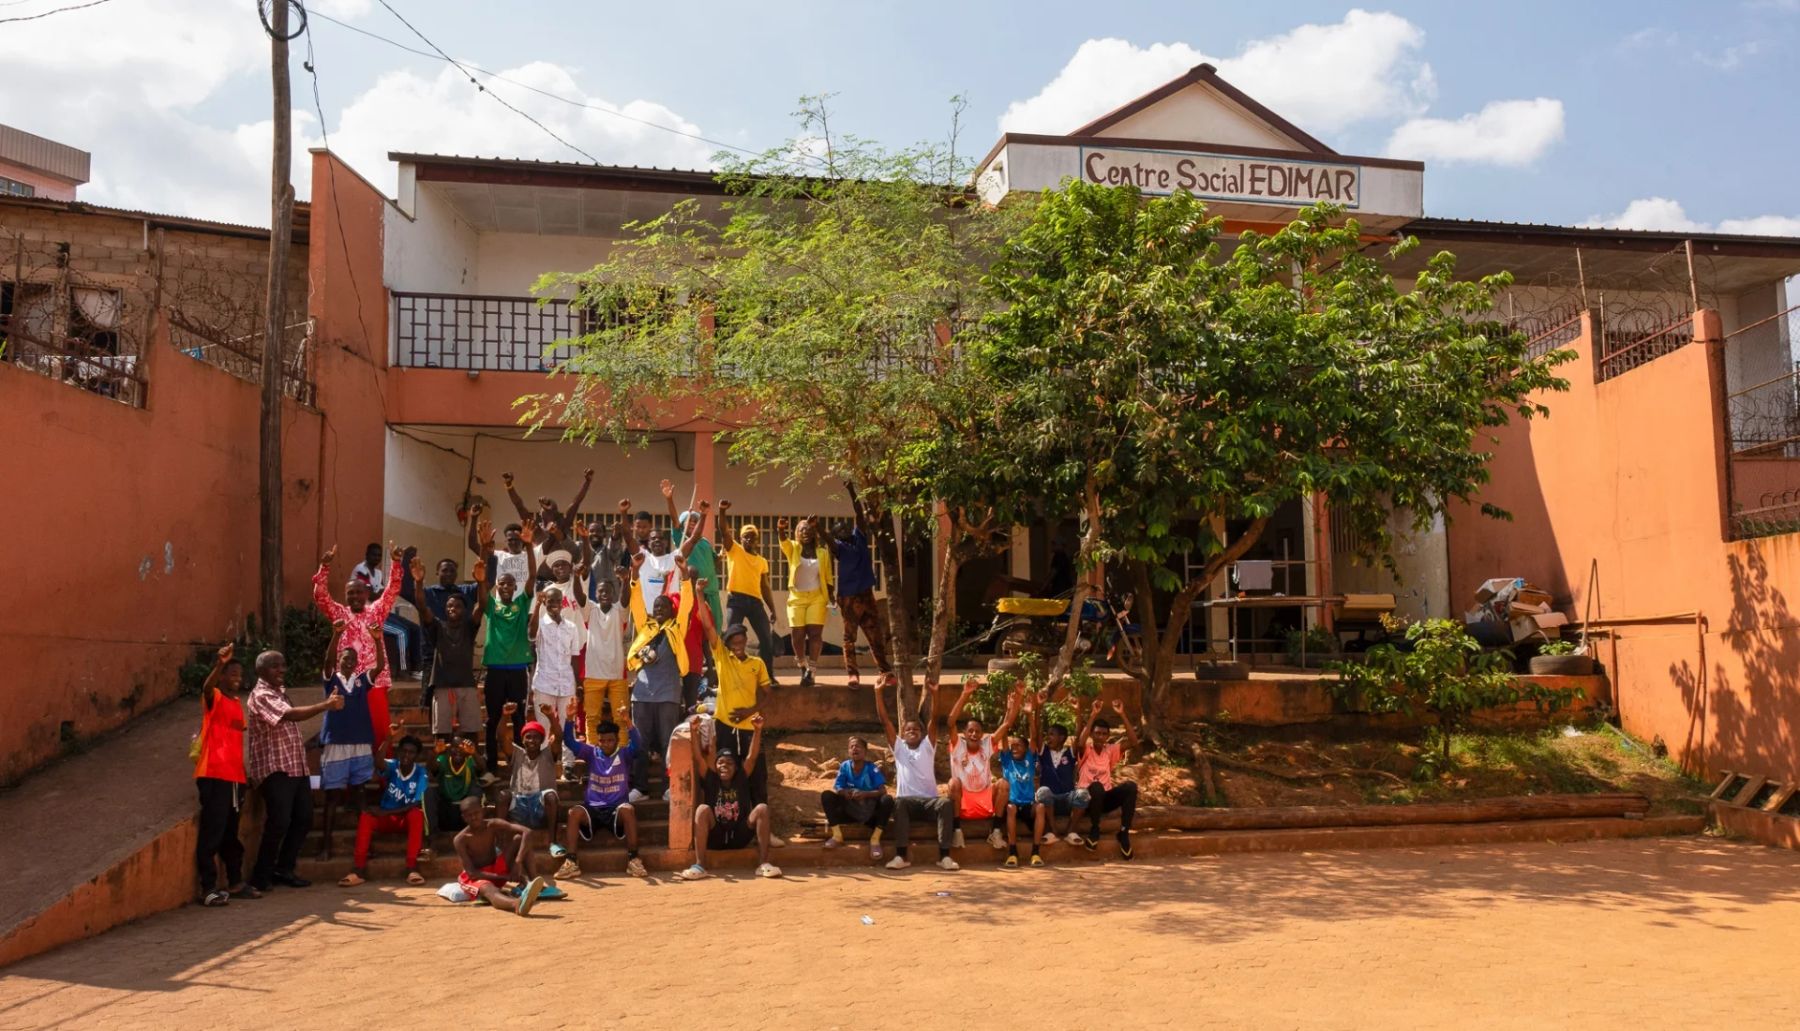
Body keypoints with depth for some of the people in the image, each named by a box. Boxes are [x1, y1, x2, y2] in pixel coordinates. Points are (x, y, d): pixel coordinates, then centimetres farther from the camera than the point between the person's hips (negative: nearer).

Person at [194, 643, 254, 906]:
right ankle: (208, 888, -3)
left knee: (231, 833, 15)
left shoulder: (238, 703, 18)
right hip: (214, 775, -8)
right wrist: (219, 664, -47)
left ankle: (235, 883, 22)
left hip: (234, 776, 8)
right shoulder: (214, 697, -3)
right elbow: (206, 688, -28)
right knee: (212, 832, -6)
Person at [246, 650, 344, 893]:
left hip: (296, 767, 9)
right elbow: (291, 715, -28)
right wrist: (326, 706, -30)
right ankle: (261, 876, 3)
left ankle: (283, 869, 20)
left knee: (303, 819, 8)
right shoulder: (261, 695, -12)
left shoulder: (279, 691, 18)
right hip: (275, 769, -9)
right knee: (279, 823, -11)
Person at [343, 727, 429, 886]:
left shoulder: (420, 773, -10)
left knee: (417, 814, -35)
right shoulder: (392, 766, -7)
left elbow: (417, 804, -17)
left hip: (408, 819, -2)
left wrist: (389, 812, -25)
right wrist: (390, 739, -50)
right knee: (366, 816, -29)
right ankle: (359, 870, -31)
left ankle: (412, 869, -37)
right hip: (387, 818, 2)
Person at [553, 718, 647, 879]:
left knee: (628, 809, -34)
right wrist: (570, 719, -17)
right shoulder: (592, 753, 11)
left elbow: (636, 745, -15)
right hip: (592, 808, 2)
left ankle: (633, 860, -29)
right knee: (574, 811, -29)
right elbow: (569, 742, 0)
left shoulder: (624, 755, 6)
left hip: (616, 808, -2)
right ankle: (571, 862, -30)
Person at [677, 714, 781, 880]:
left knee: (762, 808, -20)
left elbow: (752, 756, -7)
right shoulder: (710, 780, 3)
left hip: (739, 837, 1)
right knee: (702, 809, -27)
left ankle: (763, 864, -27)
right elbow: (698, 757, -10)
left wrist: (758, 730, -23)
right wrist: (693, 730, -26)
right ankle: (699, 866, -35)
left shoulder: (741, 779, 5)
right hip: (714, 837, -1)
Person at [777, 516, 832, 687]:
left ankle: (810, 671, -13)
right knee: (798, 635, -1)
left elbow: (828, 578, 5)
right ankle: (803, 668, 19)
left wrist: (831, 598, -4)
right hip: (797, 597, 0)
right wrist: (781, 529, -40)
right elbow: (783, 539, -18)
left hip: (817, 597, 0)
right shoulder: (792, 548, 4)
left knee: (815, 633, -11)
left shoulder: (823, 552, 6)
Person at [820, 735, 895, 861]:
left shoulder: (872, 768, -11)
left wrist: (865, 794, -37)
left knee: (887, 800, -31)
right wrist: (846, 792, -32)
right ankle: (837, 835, -15)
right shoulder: (844, 766, -4)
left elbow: (883, 791, -20)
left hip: (870, 811, -2)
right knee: (826, 795, -18)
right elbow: (836, 789, -8)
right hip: (849, 810, 2)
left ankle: (875, 839, -19)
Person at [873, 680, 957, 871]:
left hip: (929, 799, 0)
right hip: (907, 800, 0)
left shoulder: (927, 746, 11)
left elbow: (933, 720, -2)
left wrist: (934, 694, -17)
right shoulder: (898, 747, 13)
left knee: (945, 803, -31)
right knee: (898, 802, -34)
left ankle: (944, 855, -33)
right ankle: (901, 855, -38)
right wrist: (878, 692, -2)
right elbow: (884, 720, 5)